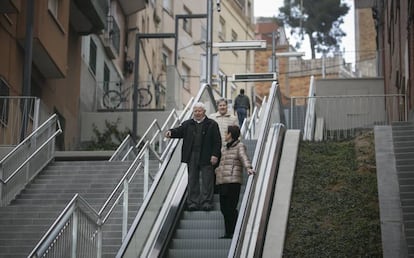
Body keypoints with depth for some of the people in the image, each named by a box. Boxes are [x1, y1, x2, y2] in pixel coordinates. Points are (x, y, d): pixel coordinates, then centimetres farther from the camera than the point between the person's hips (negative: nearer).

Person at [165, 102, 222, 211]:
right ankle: (193, 203, 11)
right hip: (191, 157, 3)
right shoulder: (187, 124, 13)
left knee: (207, 181, -1)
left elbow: (217, 141, -1)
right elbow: (179, 131, 4)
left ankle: (206, 202, 5)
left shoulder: (212, 124, 2)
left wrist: (215, 155, -9)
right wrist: (171, 132, -18)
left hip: (206, 157, -3)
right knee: (192, 181, 6)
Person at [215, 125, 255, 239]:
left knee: (231, 208, -11)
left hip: (233, 181, -8)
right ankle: (228, 233, 13)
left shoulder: (239, 146, 1)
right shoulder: (223, 149, 24)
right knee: (224, 208, 6)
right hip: (222, 182, 8)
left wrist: (248, 168, -32)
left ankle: (235, 232, -5)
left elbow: (244, 158, -16)